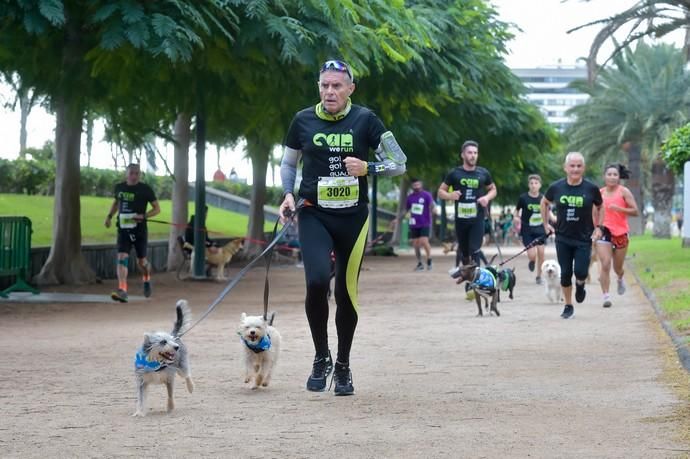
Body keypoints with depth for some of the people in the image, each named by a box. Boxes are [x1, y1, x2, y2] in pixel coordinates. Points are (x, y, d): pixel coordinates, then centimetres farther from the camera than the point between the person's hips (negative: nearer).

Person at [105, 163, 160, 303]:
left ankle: (147, 279, 44)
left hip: (140, 230, -2)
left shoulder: (145, 190, -5)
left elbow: (157, 209, -1)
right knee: (122, 258, -16)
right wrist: (110, 215, 11)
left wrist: (143, 216, -18)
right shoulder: (119, 187, 5)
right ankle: (122, 291, -25)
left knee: (141, 261, 10)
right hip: (123, 229, 2)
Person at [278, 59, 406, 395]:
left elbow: (399, 163, -1)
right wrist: (288, 194, -1)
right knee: (317, 281, -21)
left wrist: (367, 168, -18)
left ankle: (343, 366, 23)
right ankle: (321, 357, 0)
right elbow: (288, 163, 16)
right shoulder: (304, 121, 2)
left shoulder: (365, 120, -2)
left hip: (353, 217, 0)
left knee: (347, 292, 4)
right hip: (314, 215, 0)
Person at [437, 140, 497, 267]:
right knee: (464, 251, 9)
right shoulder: (455, 174, 0)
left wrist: (487, 197, -5)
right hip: (460, 219, 1)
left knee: (475, 251, -11)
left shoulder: (483, 173, 3)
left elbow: (493, 189, 18)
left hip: (477, 219, -1)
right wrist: (450, 195, -15)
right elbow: (441, 191, 7)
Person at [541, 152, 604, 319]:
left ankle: (580, 285, 26)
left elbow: (600, 207, 10)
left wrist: (598, 227, 2)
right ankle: (568, 306, 21)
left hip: (584, 238, -1)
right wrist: (546, 224, 10)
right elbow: (544, 202, 15)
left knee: (580, 272, -11)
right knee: (565, 274, 3)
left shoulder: (591, 188, -7)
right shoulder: (556, 187, -4)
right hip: (563, 238, 1)